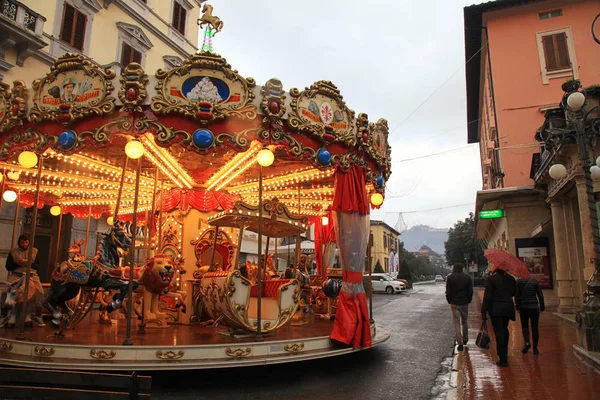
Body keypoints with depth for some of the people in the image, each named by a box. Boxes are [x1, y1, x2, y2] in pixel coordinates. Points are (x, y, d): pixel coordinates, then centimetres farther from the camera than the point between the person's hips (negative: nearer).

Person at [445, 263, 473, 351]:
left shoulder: (449, 278, -5)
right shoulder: (467, 278, 0)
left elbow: (448, 292, -4)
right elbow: (470, 292, 0)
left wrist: (449, 301, 7)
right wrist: (468, 300, 11)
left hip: (454, 303, -2)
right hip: (464, 303, 2)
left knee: (457, 323, 1)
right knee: (465, 322, 18)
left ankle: (460, 343, -2)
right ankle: (465, 339, 30)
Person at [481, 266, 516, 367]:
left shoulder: (492, 278, -11)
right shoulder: (511, 279, 3)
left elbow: (487, 295, -12)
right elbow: (513, 293, 14)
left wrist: (484, 311, -9)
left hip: (496, 309, -5)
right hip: (509, 308, 5)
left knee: (499, 332, -1)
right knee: (505, 330, 22)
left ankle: (503, 359, -1)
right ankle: (504, 354, 35)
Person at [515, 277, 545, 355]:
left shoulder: (519, 281, -3)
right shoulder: (535, 282, 1)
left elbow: (517, 295, -6)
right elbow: (540, 295, 0)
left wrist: (518, 307, 1)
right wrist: (542, 307, 7)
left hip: (523, 307, -1)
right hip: (534, 307, 1)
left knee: (524, 326, 11)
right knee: (534, 328, 8)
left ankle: (527, 342, -13)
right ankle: (535, 348, 10)